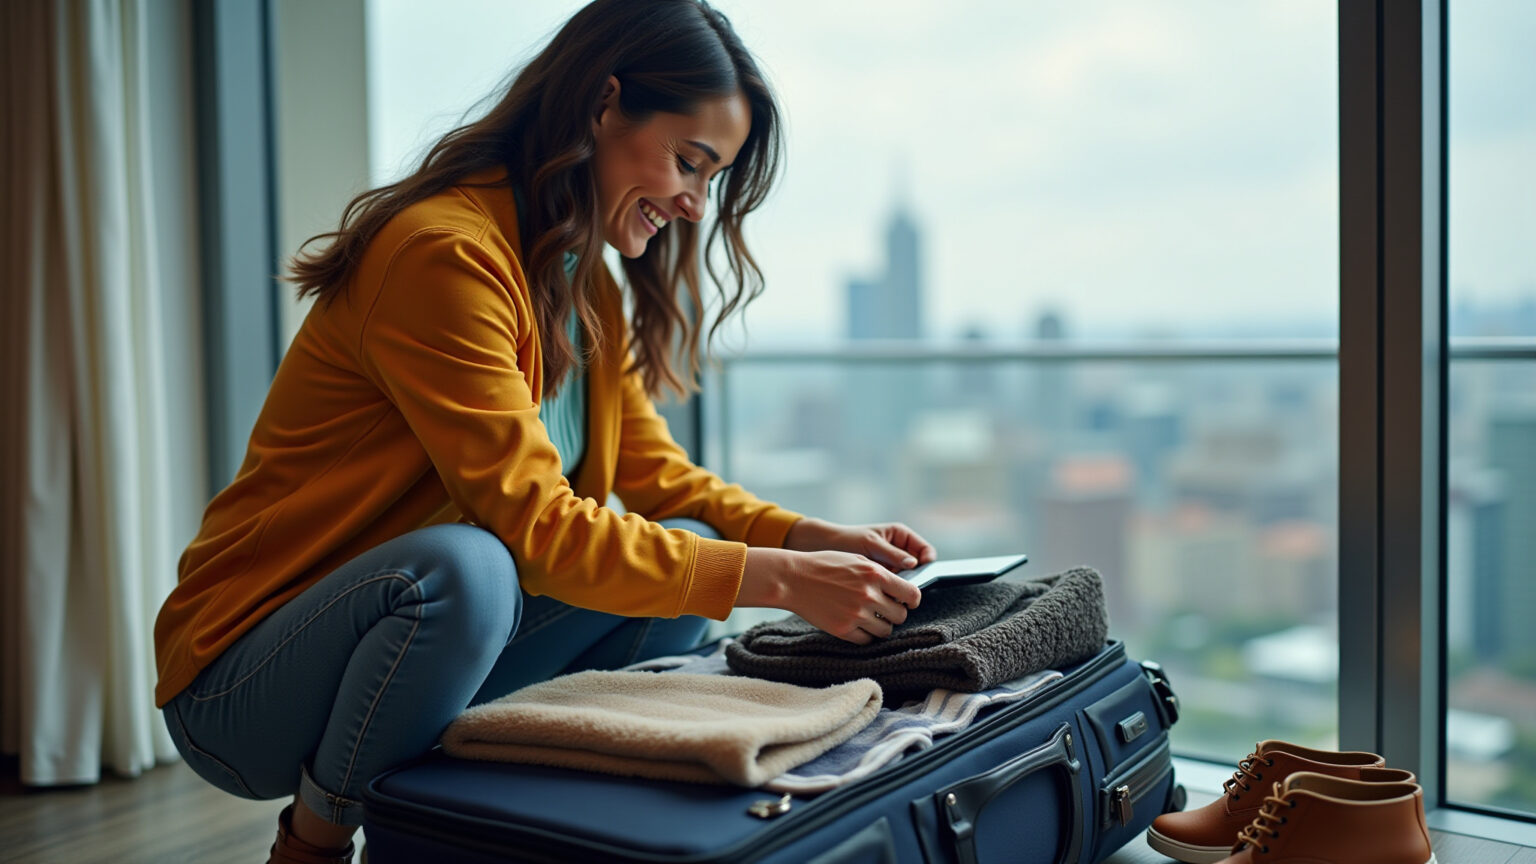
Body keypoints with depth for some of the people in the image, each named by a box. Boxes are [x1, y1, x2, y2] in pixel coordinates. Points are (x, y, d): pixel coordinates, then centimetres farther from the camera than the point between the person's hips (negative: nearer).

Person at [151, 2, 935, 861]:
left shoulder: (587, 285, 7)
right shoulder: (444, 254, -23)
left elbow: (654, 470, 7)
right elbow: (535, 526, -28)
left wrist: (815, 539, -9)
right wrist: (778, 579, -28)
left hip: (425, 638, 8)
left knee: (686, 552, -6)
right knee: (466, 567, -37)